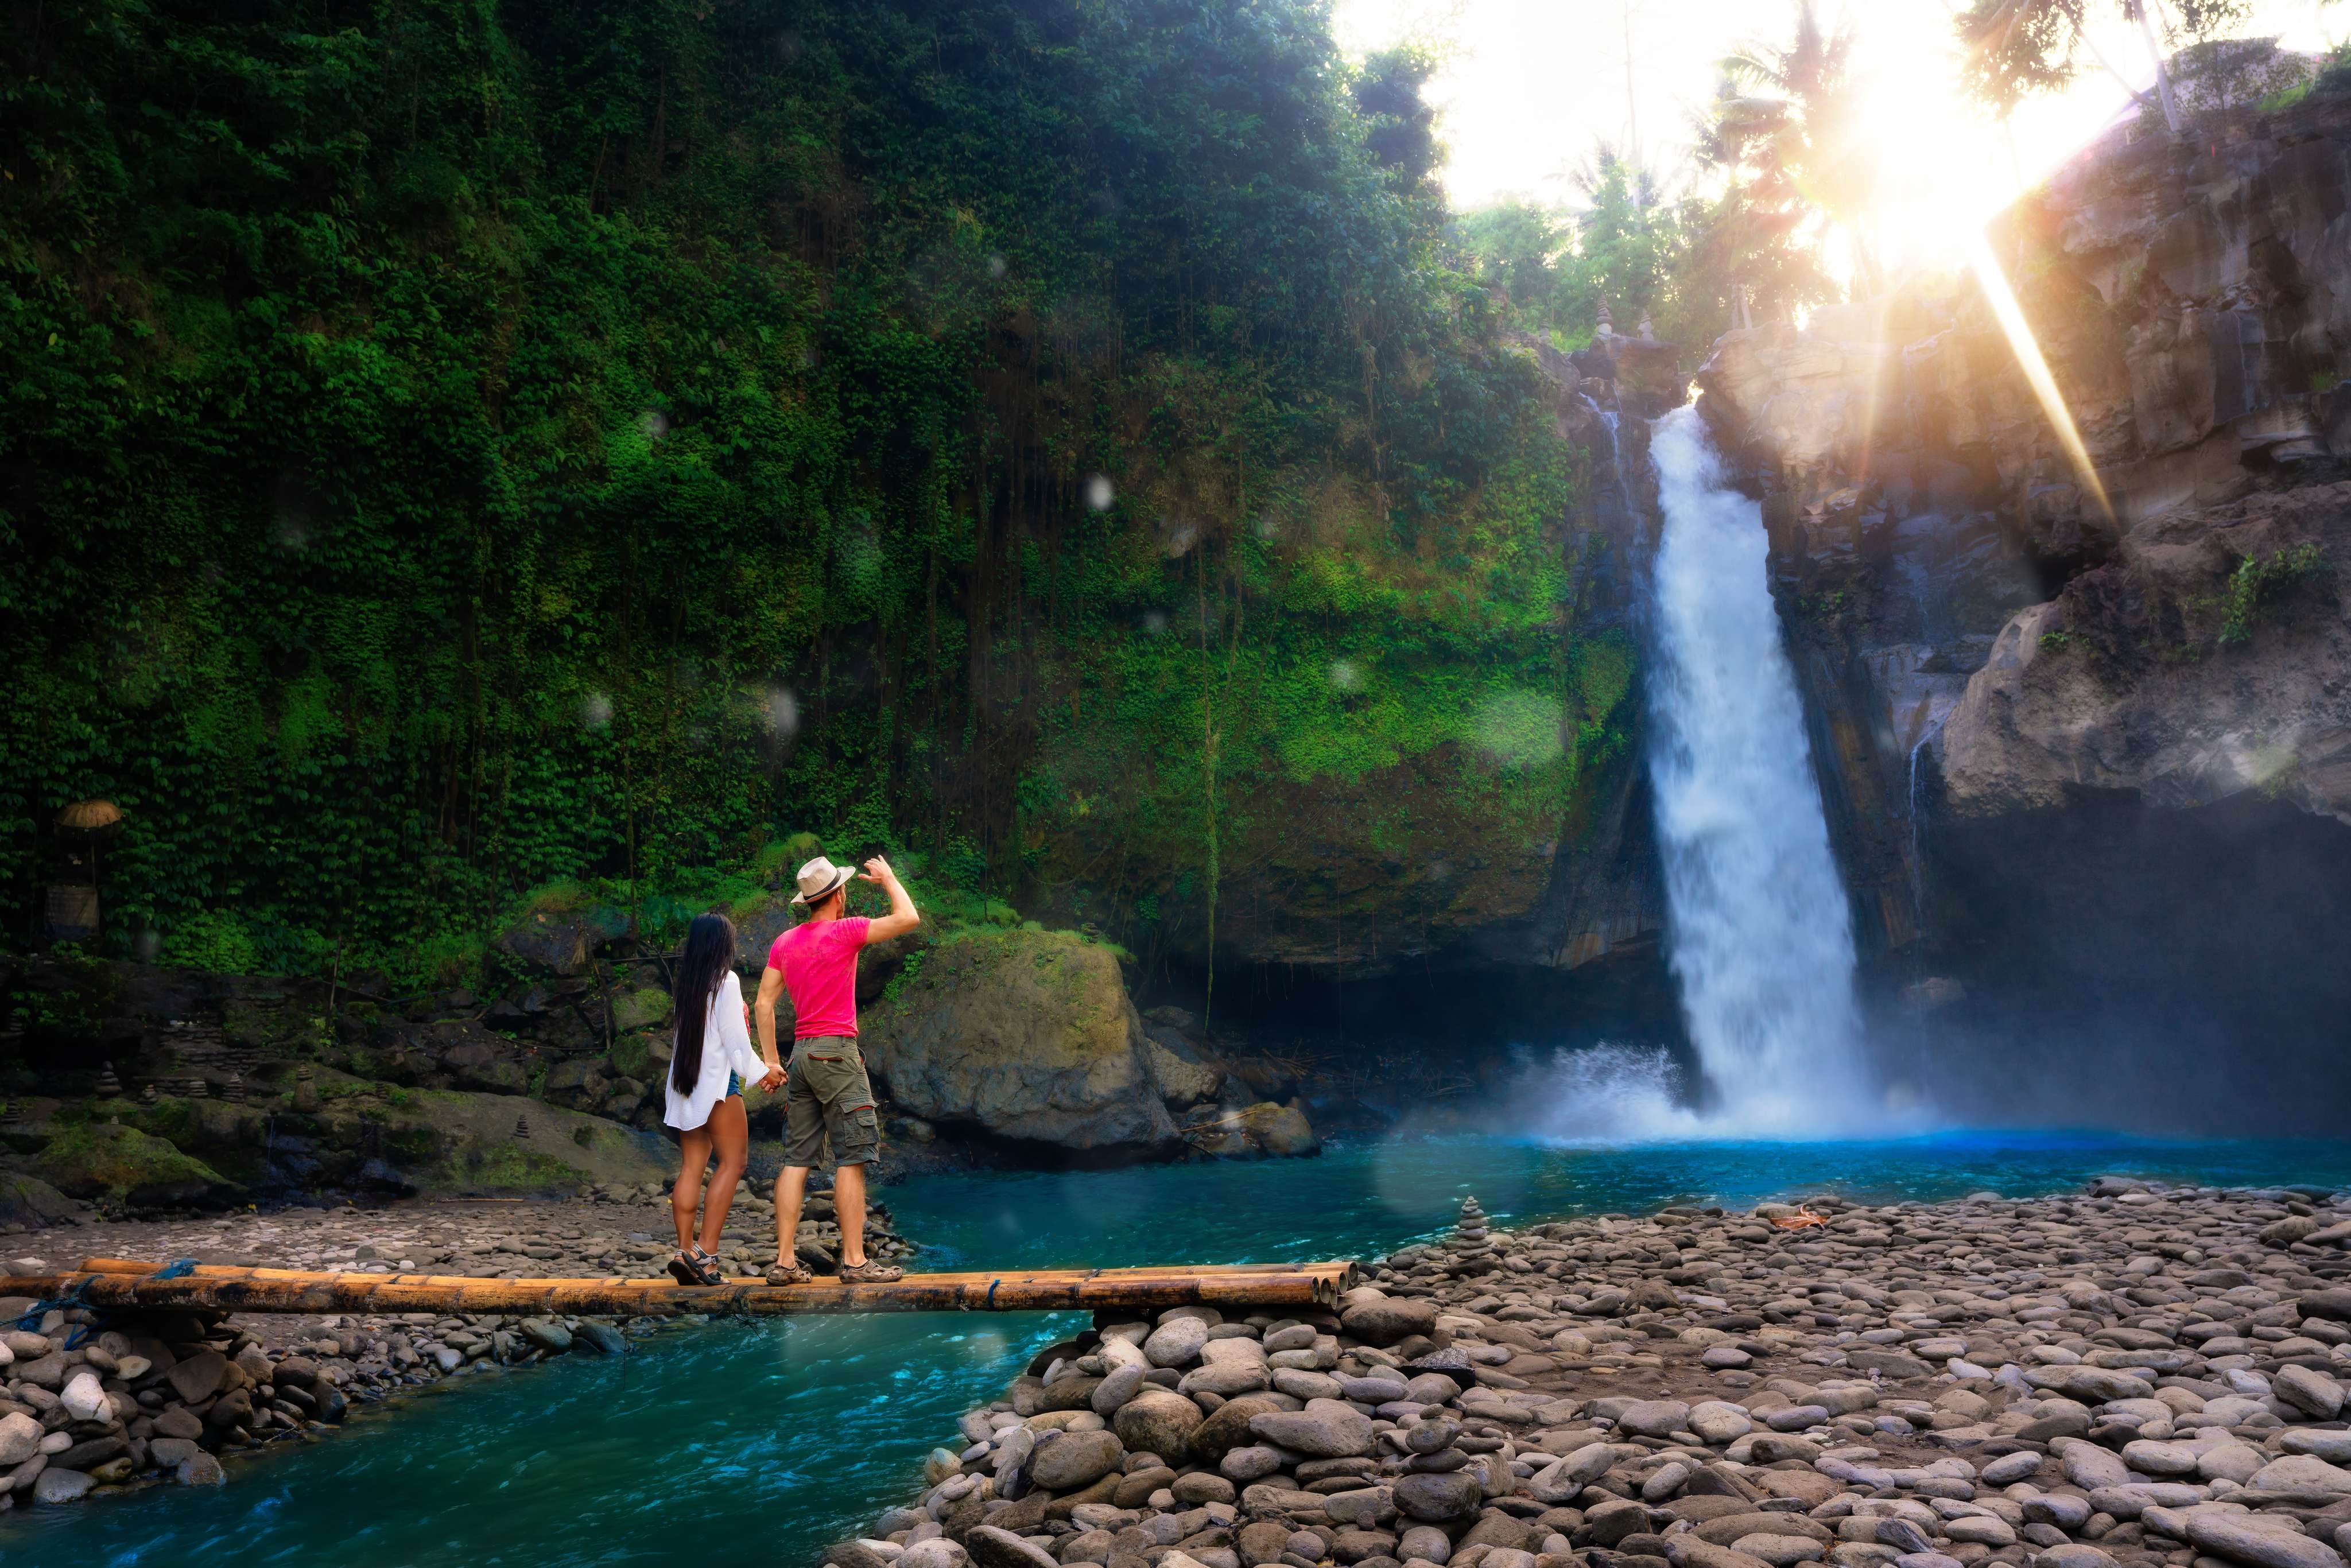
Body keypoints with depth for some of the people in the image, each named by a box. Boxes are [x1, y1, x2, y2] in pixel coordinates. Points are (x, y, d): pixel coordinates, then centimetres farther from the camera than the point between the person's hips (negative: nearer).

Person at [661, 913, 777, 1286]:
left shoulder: (686, 983, 12)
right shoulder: (727, 981, -8)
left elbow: (690, 1030, 12)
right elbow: (735, 1037, -10)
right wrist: (762, 1072, -3)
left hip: (686, 1081, 7)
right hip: (717, 1078, -7)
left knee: (691, 1166, 6)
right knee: (732, 1162, -6)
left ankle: (685, 1250, 1)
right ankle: (705, 1253, -15)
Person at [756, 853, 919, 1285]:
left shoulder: (784, 942, 12)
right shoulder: (845, 930, -8)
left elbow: (764, 1002, 10)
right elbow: (909, 919, -11)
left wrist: (770, 1060, 13)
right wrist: (888, 879, 5)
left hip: (801, 1055, 7)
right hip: (836, 1054, -7)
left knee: (797, 1160, 7)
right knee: (851, 1159, -4)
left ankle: (784, 1261, 7)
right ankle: (855, 1262, -4)